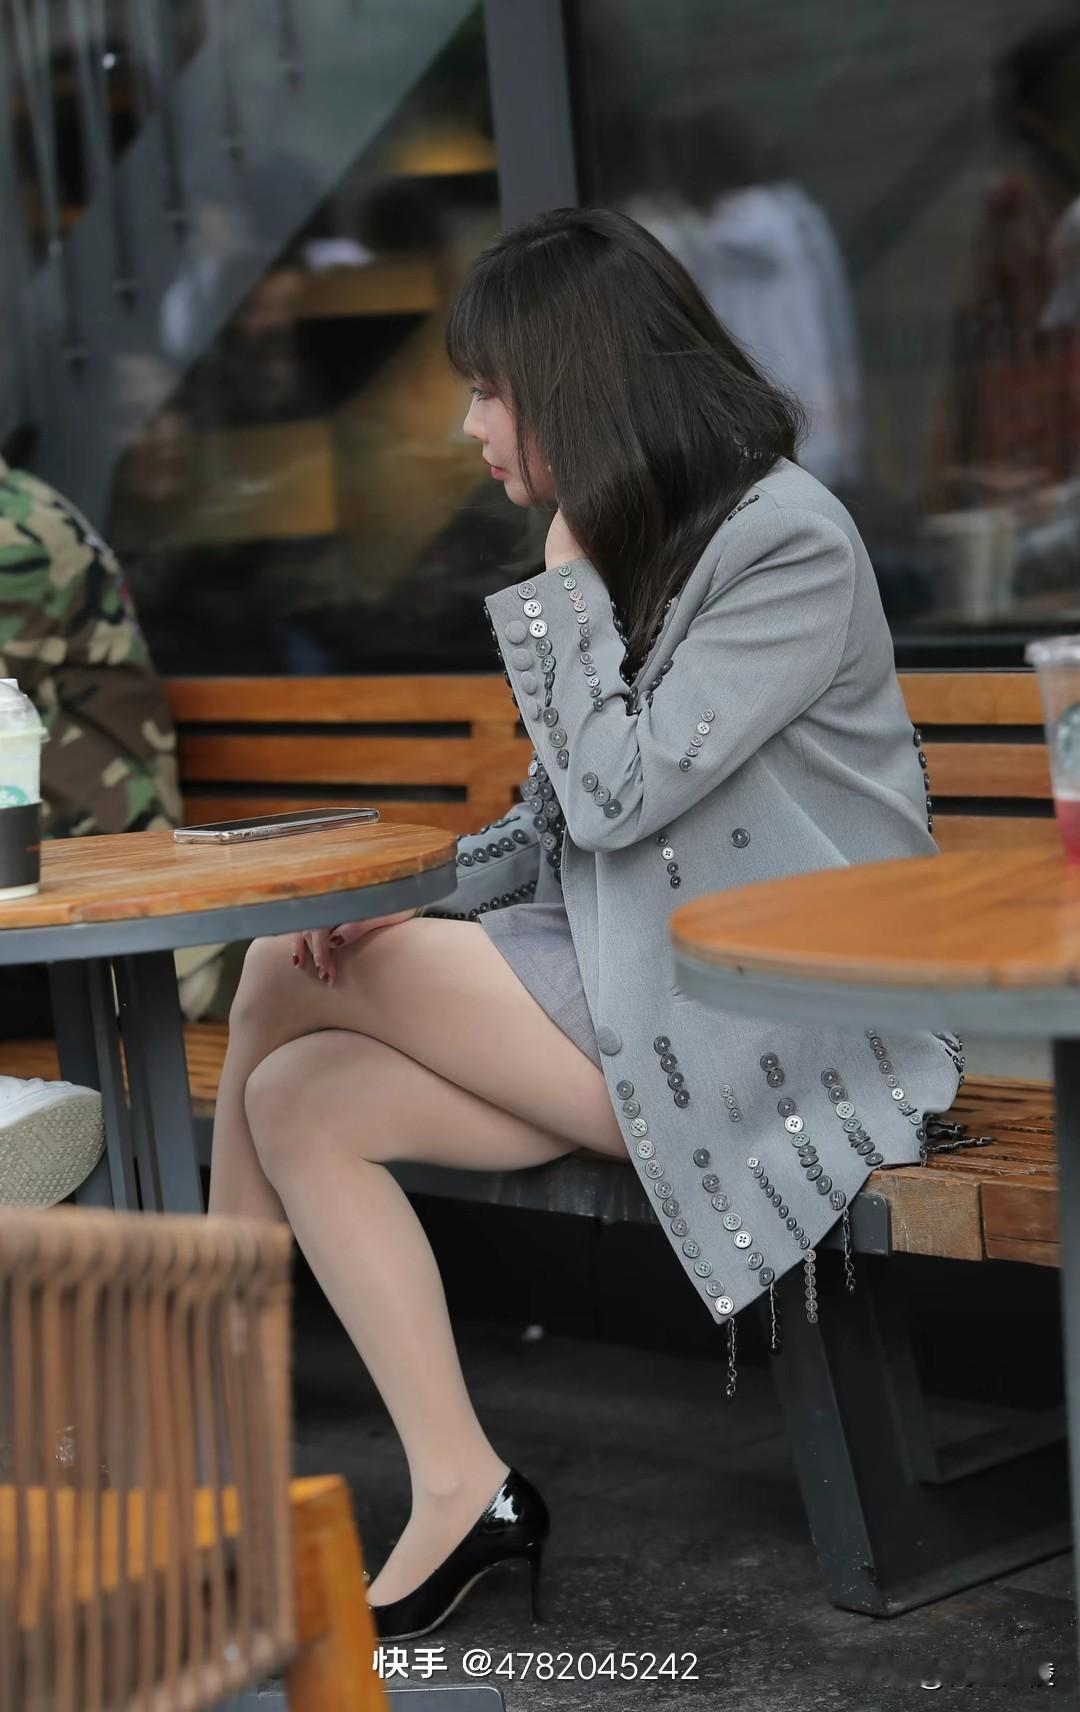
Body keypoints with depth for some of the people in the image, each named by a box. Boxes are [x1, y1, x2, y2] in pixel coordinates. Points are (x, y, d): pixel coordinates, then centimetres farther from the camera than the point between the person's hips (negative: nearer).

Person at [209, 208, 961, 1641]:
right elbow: (564, 822, 15)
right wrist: (408, 903, -2)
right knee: (298, 1102, -8)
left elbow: (619, 791, -19)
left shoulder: (789, 544, -13)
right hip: (632, 987, 9)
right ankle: (460, 1495, -9)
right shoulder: (634, 547, 12)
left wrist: (569, 566, -11)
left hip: (780, 1036, -8)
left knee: (285, 981, -13)